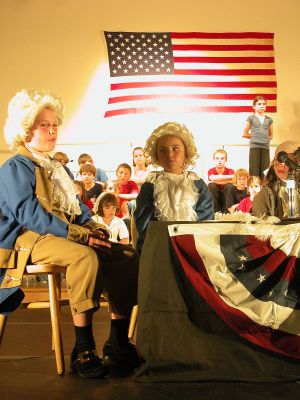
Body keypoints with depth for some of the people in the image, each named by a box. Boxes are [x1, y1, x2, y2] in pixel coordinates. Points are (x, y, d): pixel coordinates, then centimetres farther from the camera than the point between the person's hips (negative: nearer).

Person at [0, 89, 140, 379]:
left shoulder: (57, 169, 26)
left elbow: (77, 207, 24)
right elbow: (30, 216, -16)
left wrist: (93, 227, -2)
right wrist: (81, 235, -22)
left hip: (70, 234, 9)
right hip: (30, 240, -9)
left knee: (127, 256, -9)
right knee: (85, 256, -37)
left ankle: (117, 343, -9)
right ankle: (83, 351, -33)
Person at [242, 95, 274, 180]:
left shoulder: (269, 119, 13)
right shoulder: (251, 118, 5)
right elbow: (245, 134, 7)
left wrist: (265, 138, 5)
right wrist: (254, 136, 6)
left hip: (265, 147, 3)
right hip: (254, 147, -3)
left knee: (264, 171, -1)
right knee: (254, 170, -6)